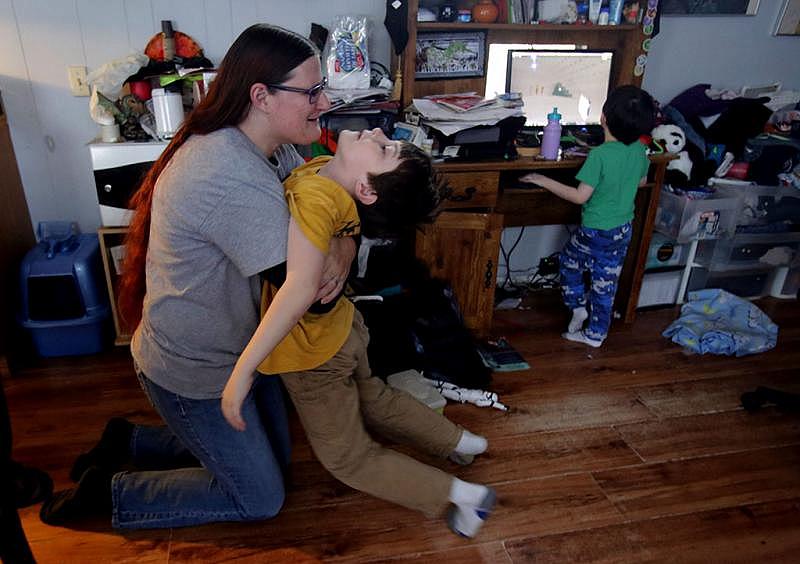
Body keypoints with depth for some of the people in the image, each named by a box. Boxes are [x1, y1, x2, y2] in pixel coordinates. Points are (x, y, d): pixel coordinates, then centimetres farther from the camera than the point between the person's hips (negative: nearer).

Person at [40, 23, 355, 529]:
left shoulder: (271, 149, -3)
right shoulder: (230, 177, -34)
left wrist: (342, 250, -24)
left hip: (242, 347, 9)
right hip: (194, 372, -9)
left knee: (272, 460, 23)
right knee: (261, 499, 9)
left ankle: (126, 442, 31)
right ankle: (108, 491, 21)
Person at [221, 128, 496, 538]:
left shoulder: (315, 197, -36)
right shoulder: (325, 168, -11)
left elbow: (299, 287, -48)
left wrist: (242, 370, -45)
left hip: (311, 352, -7)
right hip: (337, 327, 8)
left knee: (348, 458, 13)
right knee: (373, 399, 32)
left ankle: (463, 495, 16)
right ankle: (460, 441, 40)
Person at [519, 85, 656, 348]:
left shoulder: (599, 154, -24)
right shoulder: (639, 149, -4)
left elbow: (581, 196, -22)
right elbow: (642, 181, 13)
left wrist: (544, 181, -16)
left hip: (596, 230, -6)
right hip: (623, 230, 6)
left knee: (568, 260, 23)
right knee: (606, 282, 15)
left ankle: (578, 306, 21)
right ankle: (596, 333, 25)